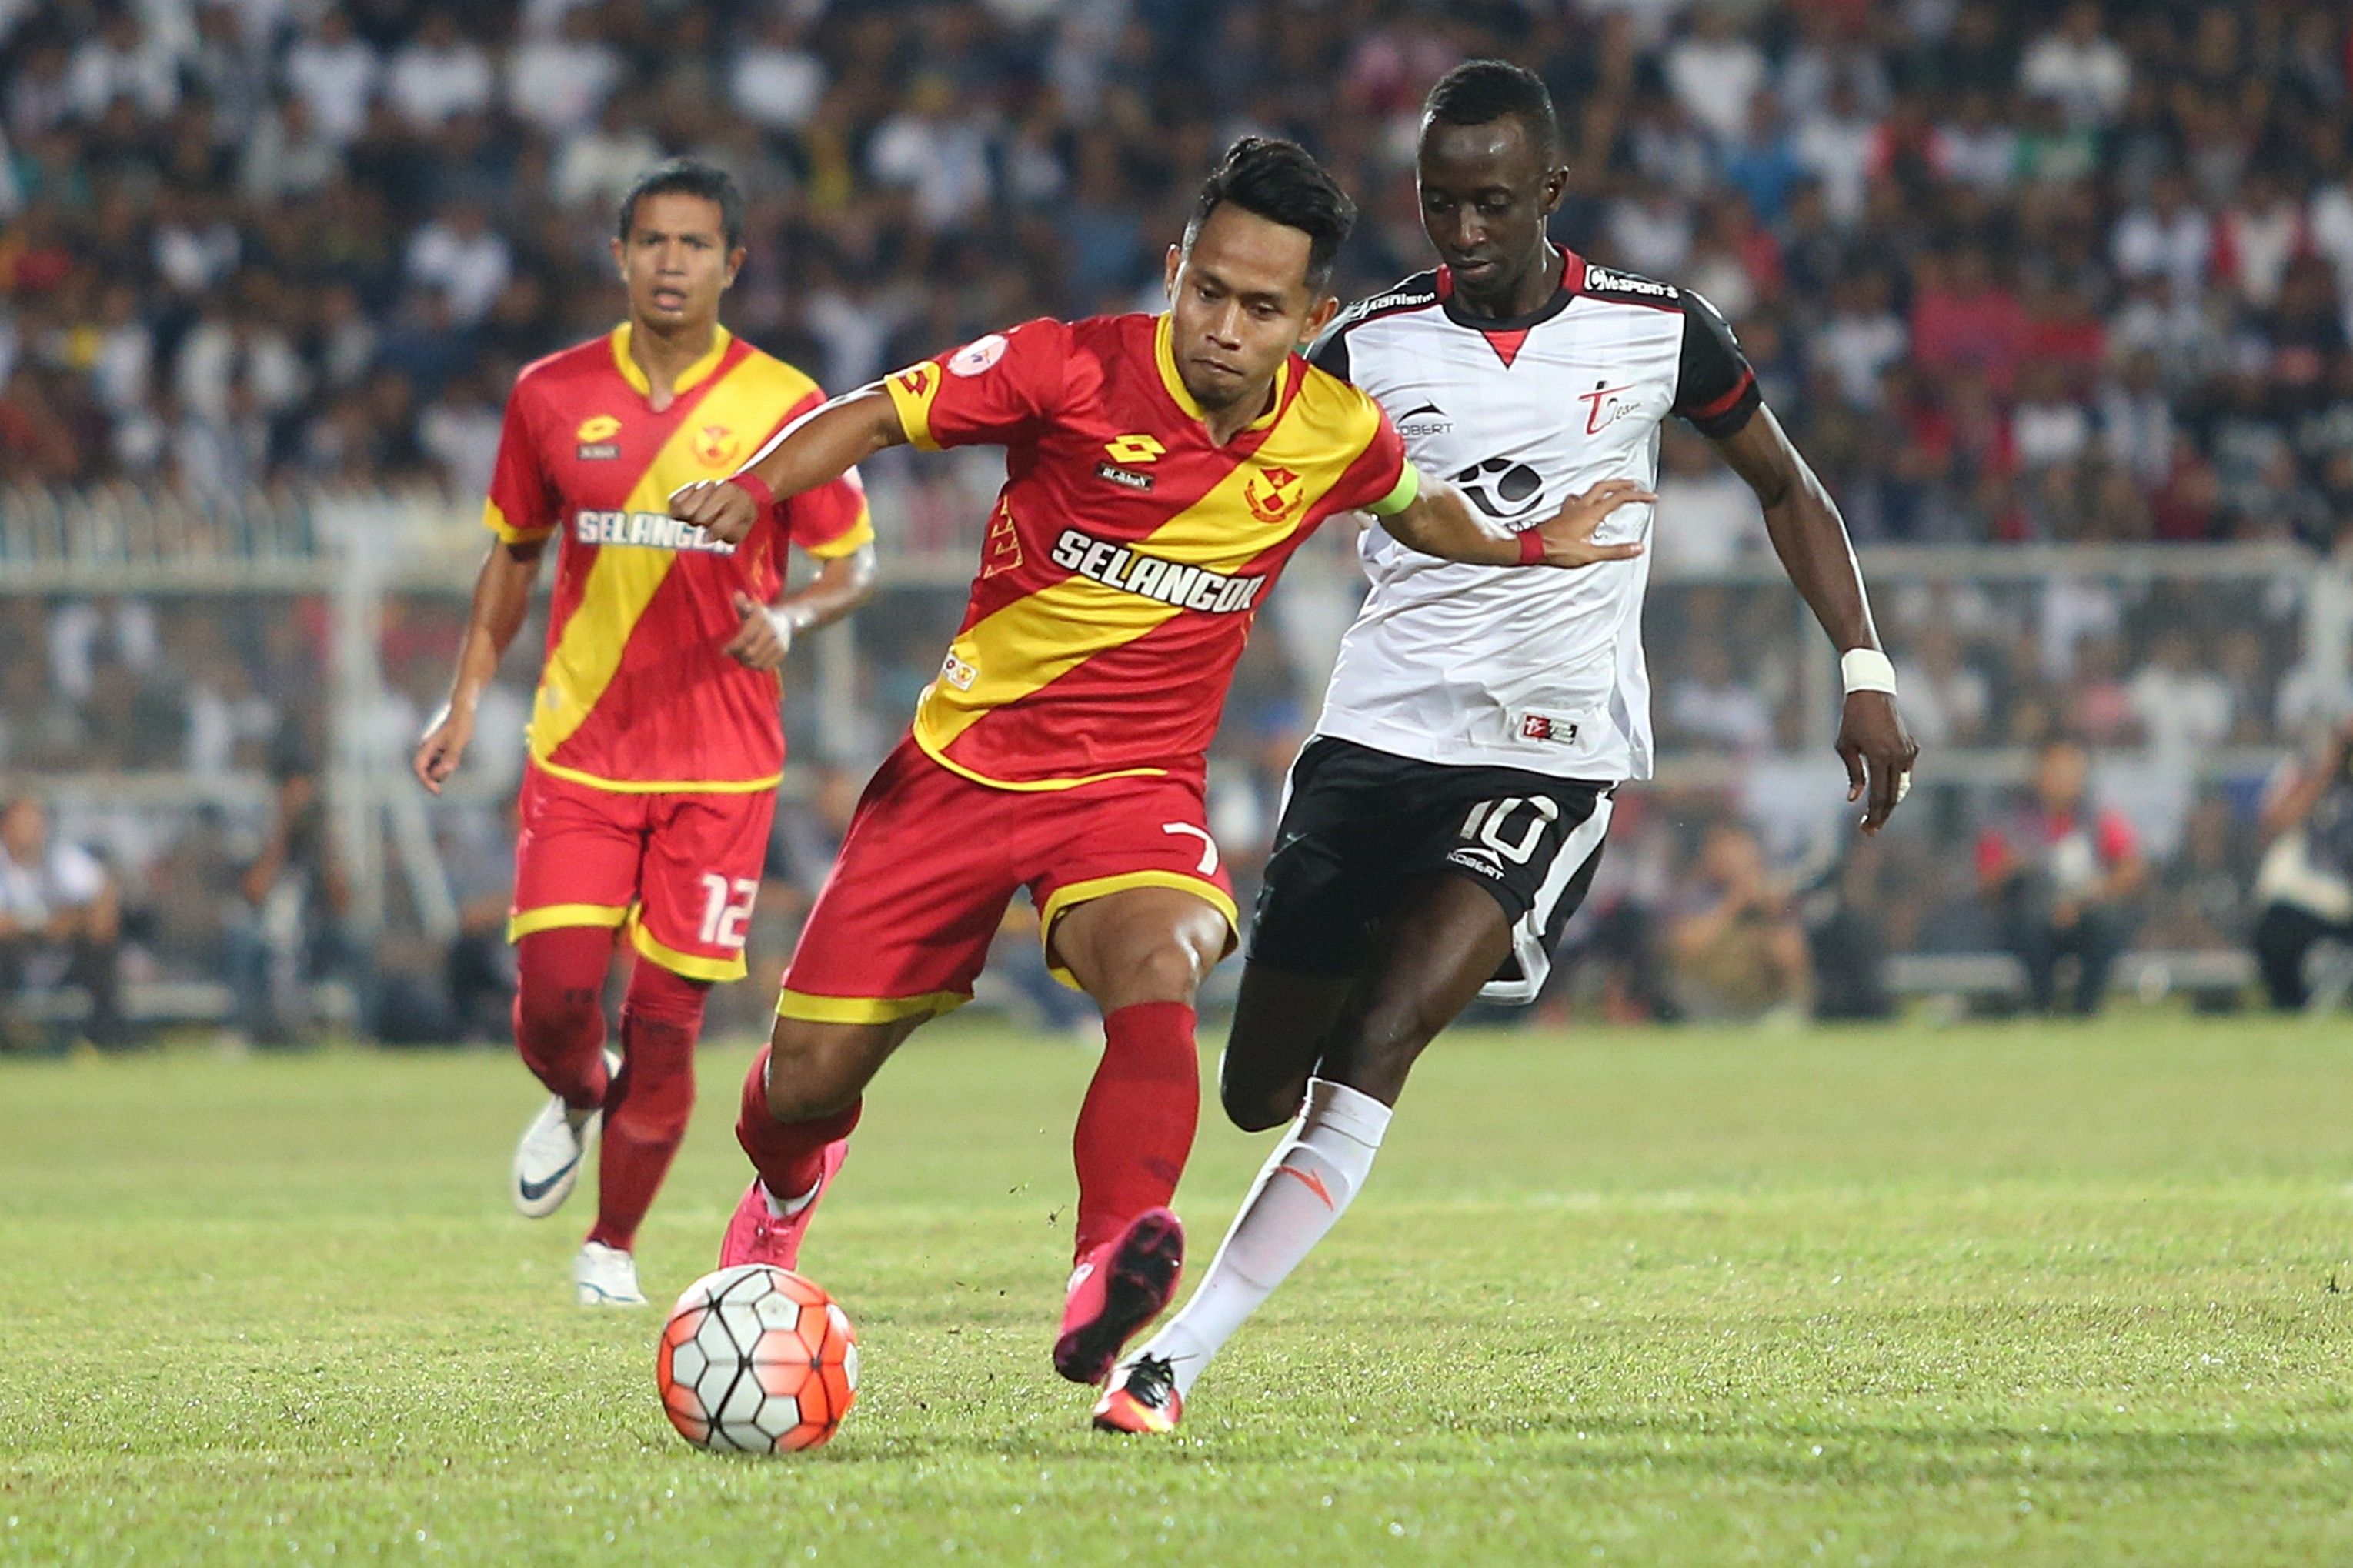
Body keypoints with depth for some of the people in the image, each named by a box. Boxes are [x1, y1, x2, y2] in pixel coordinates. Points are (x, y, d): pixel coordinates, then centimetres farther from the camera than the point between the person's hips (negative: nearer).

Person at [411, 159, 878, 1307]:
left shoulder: (781, 405, -4)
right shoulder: (554, 395, 2)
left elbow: (852, 567, 3)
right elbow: (513, 552, 15)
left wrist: (788, 618, -19)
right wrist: (466, 700, 8)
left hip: (721, 763, -1)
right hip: (581, 742, 1)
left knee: (667, 1020, -2)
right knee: (555, 987, -11)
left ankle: (613, 1245, 18)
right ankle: (576, 1100, 26)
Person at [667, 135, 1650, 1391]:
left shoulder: (1338, 437, -5)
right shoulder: (1074, 370, -16)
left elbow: (1414, 506, 20)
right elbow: (875, 416, -10)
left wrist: (1527, 548, 8)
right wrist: (750, 490, -26)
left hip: (1137, 788, 0)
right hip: (966, 759, 0)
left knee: (1157, 965, -36)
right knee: (809, 1078, 3)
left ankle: (1109, 1279, -52)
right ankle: (787, 1183, 42)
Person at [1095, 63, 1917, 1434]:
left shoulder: (1656, 333, -1)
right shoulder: (1372, 347, 0)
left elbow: (1784, 484, 14)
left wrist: (1867, 673, 6)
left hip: (1552, 760, -3)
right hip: (1376, 738, 3)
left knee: (1373, 1047, -22)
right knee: (1260, 1090, 7)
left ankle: (1178, 1359, -24)